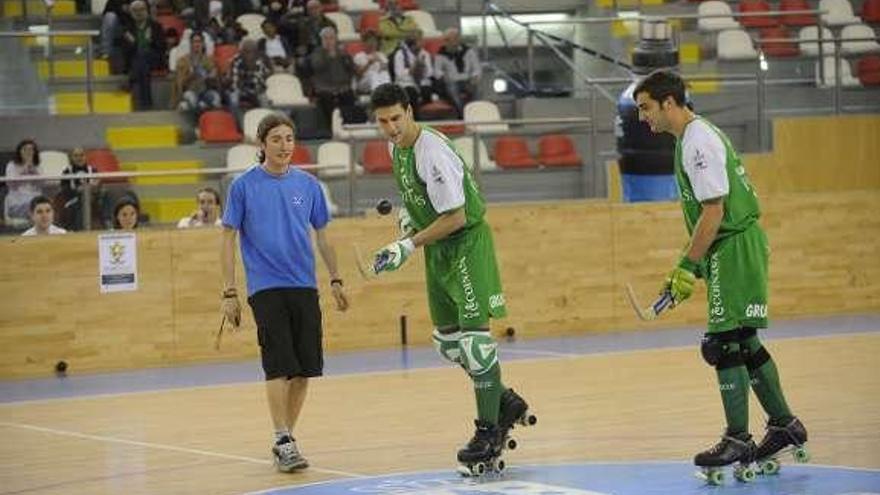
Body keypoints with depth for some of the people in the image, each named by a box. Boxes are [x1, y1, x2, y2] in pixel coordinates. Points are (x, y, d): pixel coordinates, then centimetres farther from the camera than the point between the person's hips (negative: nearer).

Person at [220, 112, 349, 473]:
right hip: (266, 289, -4)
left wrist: (336, 280, 11)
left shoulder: (308, 185, 7)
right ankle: (283, 442, -10)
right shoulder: (244, 186, -2)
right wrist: (229, 292, -4)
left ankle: (284, 440, 15)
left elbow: (322, 235, 15)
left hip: (304, 287, 4)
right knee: (279, 367, -12)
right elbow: (229, 239, 0)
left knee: (305, 368, 3)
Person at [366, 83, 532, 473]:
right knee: (447, 339, 11)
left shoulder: (432, 152, -24)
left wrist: (408, 246, -24)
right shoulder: (396, 146, 4)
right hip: (437, 249, 9)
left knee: (474, 334, -12)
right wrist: (405, 212, 6)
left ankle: (489, 430, -7)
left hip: (467, 241, -9)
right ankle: (506, 402, 25)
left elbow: (455, 217, -25)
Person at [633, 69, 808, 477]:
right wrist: (690, 264, 20)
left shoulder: (698, 142, -17)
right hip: (736, 247, 10)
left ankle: (738, 439, -4)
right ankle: (783, 424, 22)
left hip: (734, 249, -10)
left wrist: (687, 267, -18)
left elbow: (713, 212, -21)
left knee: (723, 344, -8)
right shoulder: (695, 136, 15)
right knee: (744, 343, 15)